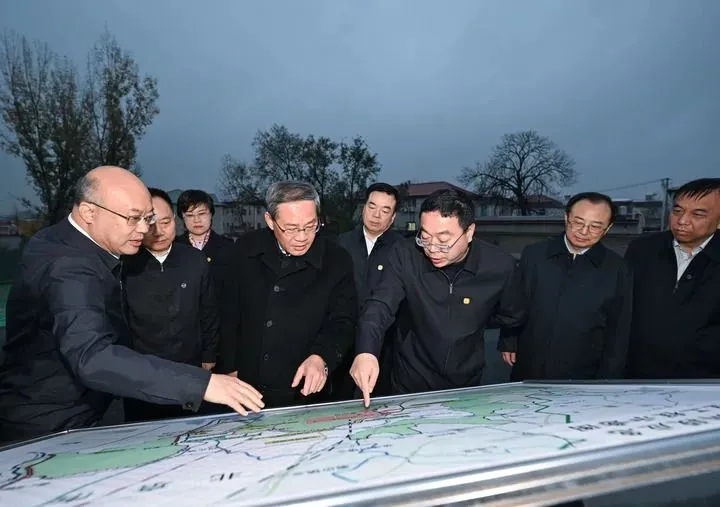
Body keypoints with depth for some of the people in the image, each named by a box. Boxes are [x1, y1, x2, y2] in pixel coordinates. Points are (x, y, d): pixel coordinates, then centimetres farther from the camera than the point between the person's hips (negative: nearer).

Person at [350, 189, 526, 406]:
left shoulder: (499, 265, -16)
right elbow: (380, 305, -27)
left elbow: (512, 318, 2)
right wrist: (366, 351, -42)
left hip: (466, 387, 1)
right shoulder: (405, 254, -18)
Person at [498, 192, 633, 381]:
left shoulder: (618, 270, -7)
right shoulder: (533, 254, -6)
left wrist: (607, 381, 0)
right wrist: (508, 342, 4)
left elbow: (618, 331, -1)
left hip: (583, 379, 0)